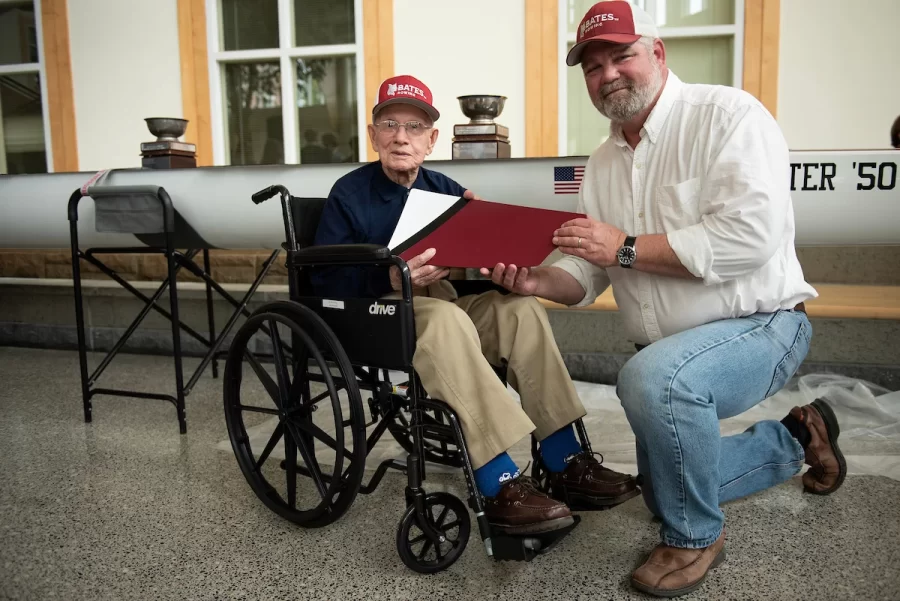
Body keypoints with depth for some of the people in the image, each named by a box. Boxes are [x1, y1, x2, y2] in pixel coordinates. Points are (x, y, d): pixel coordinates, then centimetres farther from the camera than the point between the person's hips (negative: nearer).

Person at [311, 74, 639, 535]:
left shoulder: (444, 189, 13)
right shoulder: (350, 194, -1)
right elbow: (323, 278, -10)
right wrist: (391, 278, -27)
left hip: (439, 302, 6)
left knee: (521, 309, -19)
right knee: (445, 317, -37)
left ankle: (567, 465, -18)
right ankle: (500, 486, -37)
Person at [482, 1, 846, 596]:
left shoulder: (728, 114, -15)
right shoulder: (603, 162, 5)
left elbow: (750, 236, -29)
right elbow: (587, 275, 2)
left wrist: (626, 247, -25)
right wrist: (534, 281, -19)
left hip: (759, 324, -8)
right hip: (668, 348, 8)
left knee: (652, 378, -38)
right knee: (663, 485, 19)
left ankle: (696, 537, -11)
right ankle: (794, 439, 39)